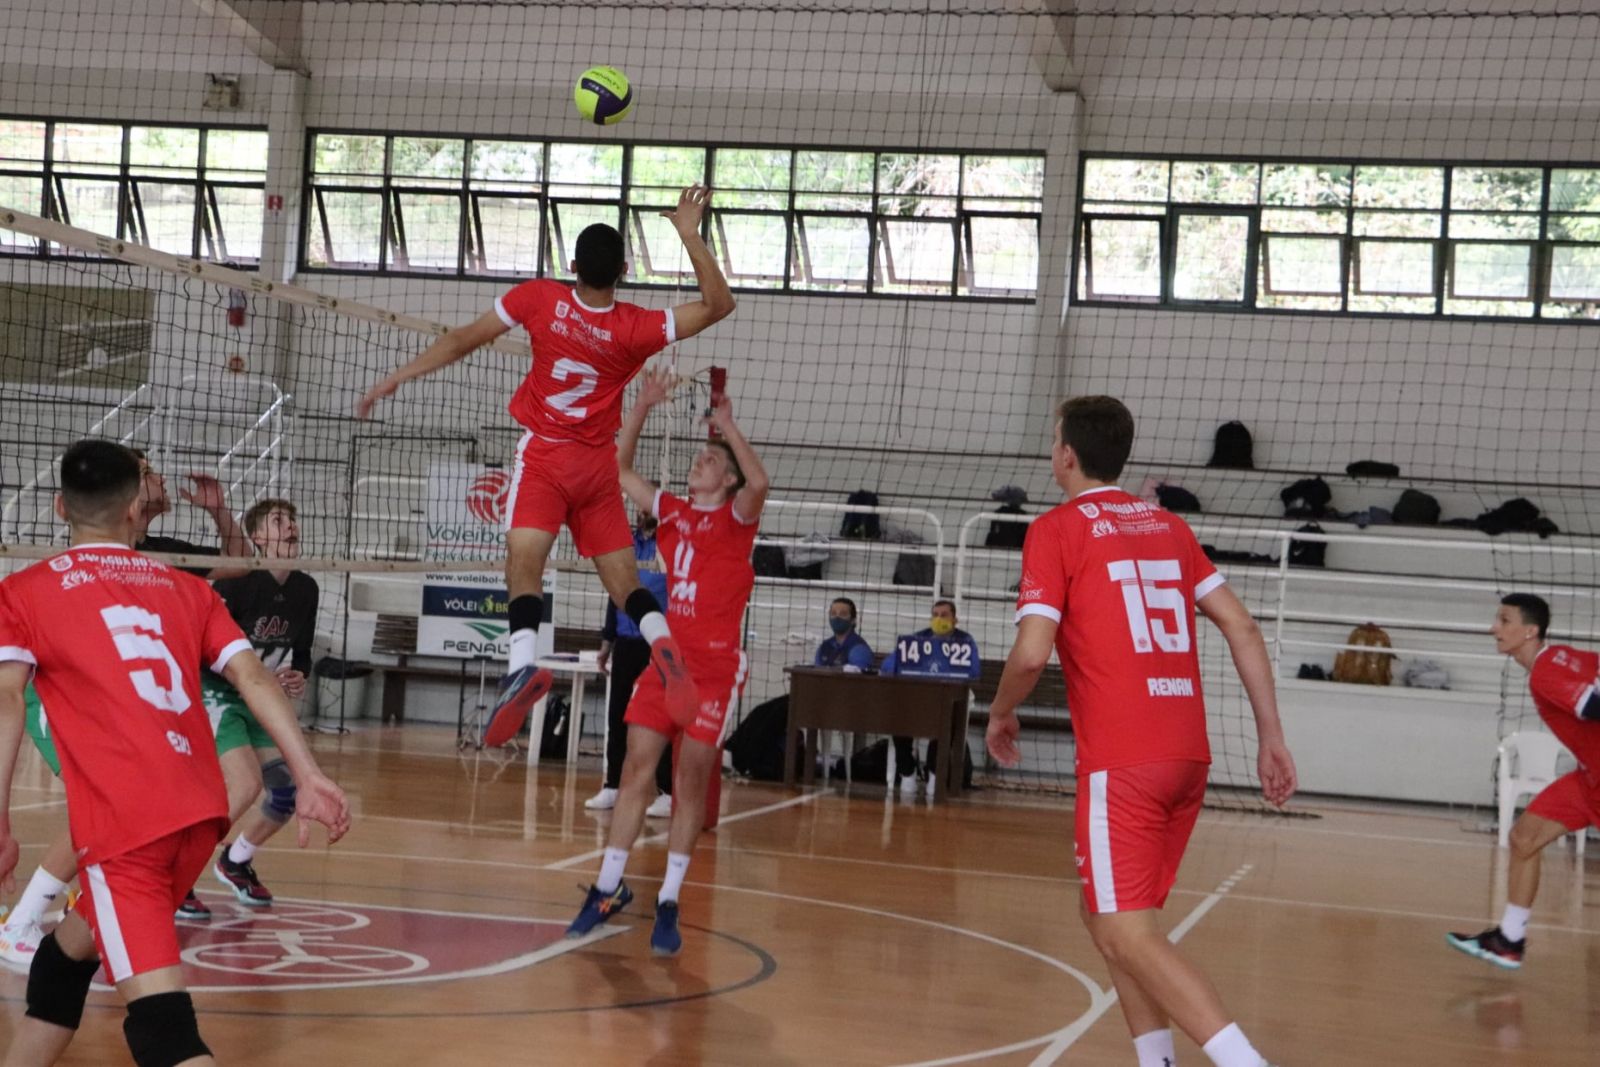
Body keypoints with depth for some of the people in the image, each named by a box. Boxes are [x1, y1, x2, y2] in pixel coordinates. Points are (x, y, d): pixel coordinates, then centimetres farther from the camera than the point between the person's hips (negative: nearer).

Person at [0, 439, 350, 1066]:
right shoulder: (186, 589, 20)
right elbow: (252, 677, 9)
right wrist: (310, 778, 4)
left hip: (124, 823, -6)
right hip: (202, 814, 6)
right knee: (65, 957, 27)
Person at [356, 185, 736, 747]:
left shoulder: (540, 297, -9)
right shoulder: (636, 328, -8)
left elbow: (461, 341, -2)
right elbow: (718, 303, -2)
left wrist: (395, 378, 8)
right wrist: (691, 235, -8)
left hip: (545, 454, -2)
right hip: (598, 466, 2)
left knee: (524, 561, -14)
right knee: (623, 577, 9)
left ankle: (525, 660, -38)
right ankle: (663, 644, -17)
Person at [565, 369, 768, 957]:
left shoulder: (736, 515, 1)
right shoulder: (671, 512, 14)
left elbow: (759, 481, -21)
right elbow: (619, 469, 18)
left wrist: (728, 425, -16)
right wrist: (641, 407, 10)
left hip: (715, 665, -4)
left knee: (691, 782, -2)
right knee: (636, 770, 1)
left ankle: (668, 904, 4)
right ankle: (609, 887, 10)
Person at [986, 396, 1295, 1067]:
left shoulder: (1056, 530, -2)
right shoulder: (1167, 525, 17)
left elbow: (1032, 653, -11)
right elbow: (1241, 626, 11)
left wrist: (1000, 714, 8)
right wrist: (1272, 736, 13)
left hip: (1122, 760, -7)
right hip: (1187, 754, 7)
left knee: (1126, 934, -8)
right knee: (1107, 914, 20)